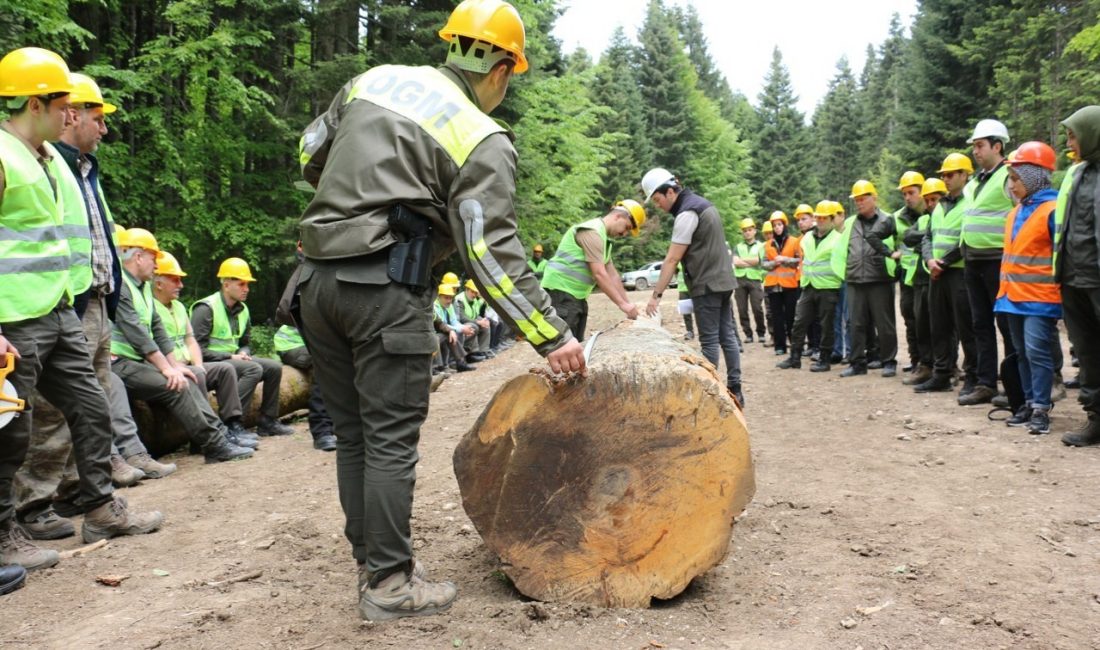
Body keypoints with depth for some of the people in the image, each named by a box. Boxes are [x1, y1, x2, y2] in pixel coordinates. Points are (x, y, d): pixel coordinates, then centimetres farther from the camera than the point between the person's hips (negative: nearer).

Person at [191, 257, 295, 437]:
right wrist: (230, 357, -19)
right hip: (211, 362, -8)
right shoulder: (206, 308, -14)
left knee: (274, 367, -4)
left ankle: (268, 422, 3)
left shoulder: (242, 310, 12)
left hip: (232, 358, 8)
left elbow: (245, 343, 23)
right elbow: (197, 349, -19)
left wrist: (243, 353, -2)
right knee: (254, 369, -29)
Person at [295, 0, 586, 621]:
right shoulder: (484, 141, -5)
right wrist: (551, 337, -10)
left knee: (353, 432, 14)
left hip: (318, 278, 7)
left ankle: (371, 559, 26)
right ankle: (389, 584, 11)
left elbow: (311, 156, 19)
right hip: (384, 290, -7)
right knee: (391, 440, 2)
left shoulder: (376, 79, 12)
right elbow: (493, 253, -12)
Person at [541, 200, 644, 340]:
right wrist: (622, 304, -20)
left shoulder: (604, 238, 18)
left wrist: (628, 303, 10)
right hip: (561, 291, -11)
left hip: (576, 294, 11)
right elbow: (599, 274, -22)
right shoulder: (592, 231, -15)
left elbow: (613, 276, 17)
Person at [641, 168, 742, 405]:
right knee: (727, 336, 9)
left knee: (710, 340, -4)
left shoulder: (687, 213, -16)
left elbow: (672, 259, -18)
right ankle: (734, 390, 12)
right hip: (723, 281, 9)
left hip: (707, 285, -9)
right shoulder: (703, 204, 14)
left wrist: (656, 294, -16)